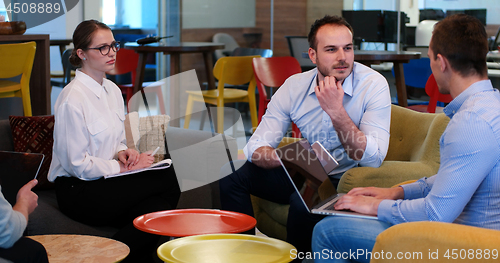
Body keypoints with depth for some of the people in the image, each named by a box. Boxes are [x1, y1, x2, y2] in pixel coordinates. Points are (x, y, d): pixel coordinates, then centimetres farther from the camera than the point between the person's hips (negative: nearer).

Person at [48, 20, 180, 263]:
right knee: (168, 181, -23)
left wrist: (123, 152, -2)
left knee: (157, 208, -24)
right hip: (77, 192, -7)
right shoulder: (72, 99, -14)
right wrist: (121, 167, -13)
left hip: (104, 181, 7)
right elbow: (77, 164, -16)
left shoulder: (112, 90, 12)